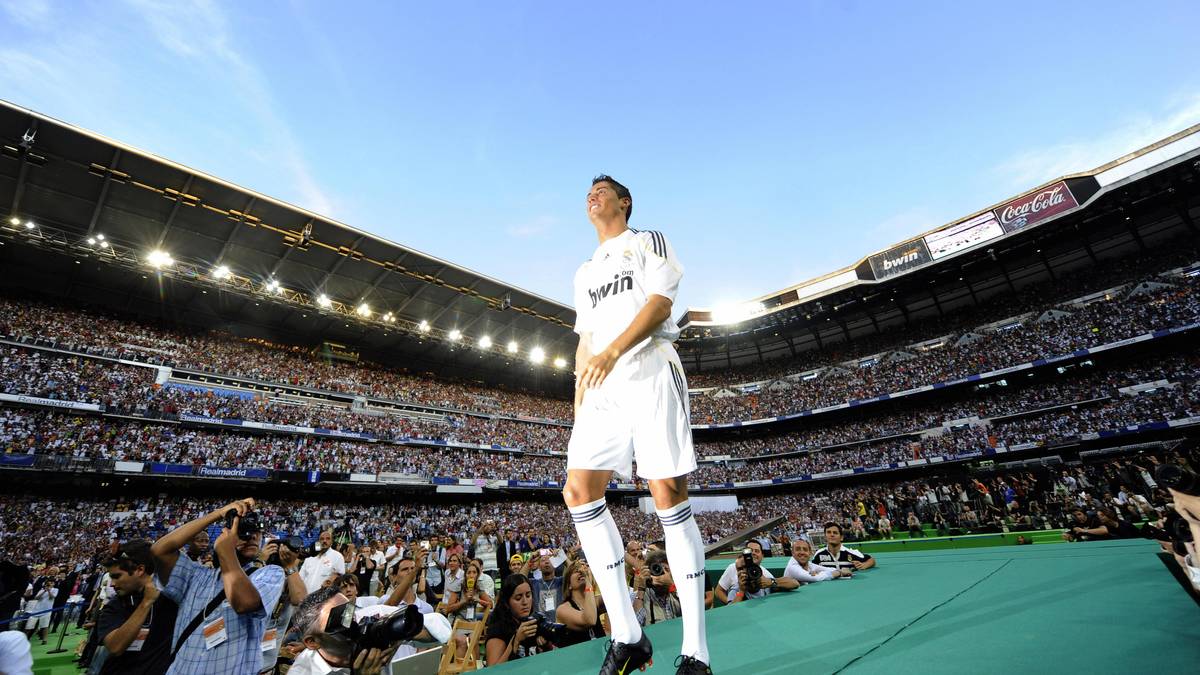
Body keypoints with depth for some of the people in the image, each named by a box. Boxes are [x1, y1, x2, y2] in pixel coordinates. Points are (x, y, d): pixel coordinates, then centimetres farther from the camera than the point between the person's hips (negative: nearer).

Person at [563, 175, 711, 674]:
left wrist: (613, 352, -19)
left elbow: (660, 302, -4)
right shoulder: (584, 273, 29)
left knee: (669, 498, -8)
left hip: (650, 374, -5)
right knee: (579, 491, -10)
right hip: (601, 388, 6)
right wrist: (579, 398, 14)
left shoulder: (648, 241, 13)